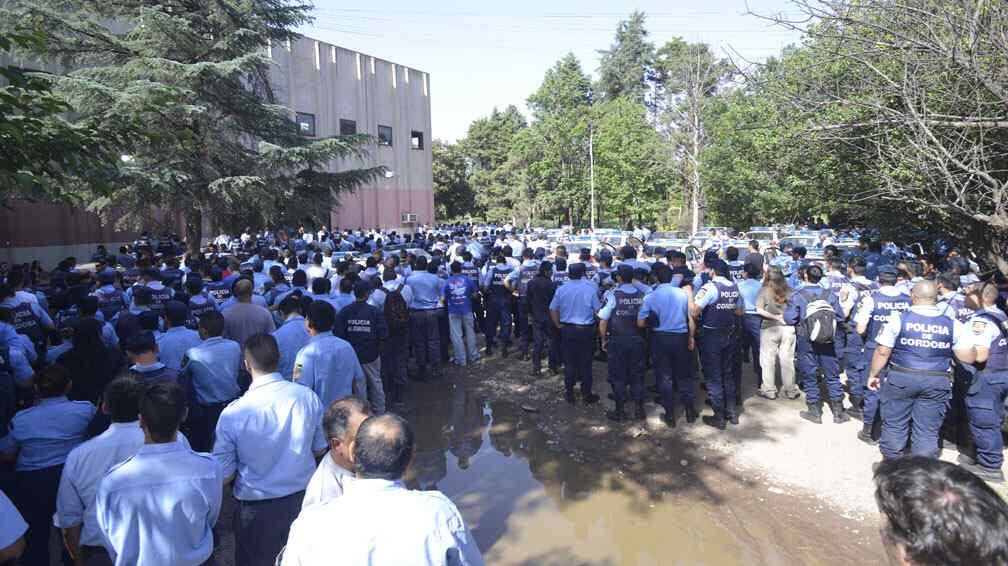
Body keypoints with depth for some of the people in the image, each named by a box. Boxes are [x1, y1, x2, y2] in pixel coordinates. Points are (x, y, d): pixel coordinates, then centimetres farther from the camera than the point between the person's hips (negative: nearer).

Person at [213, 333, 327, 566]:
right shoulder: (309, 397, -15)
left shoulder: (233, 414, -22)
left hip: (258, 510, -2)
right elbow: (320, 450, 0)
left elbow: (225, 476, -11)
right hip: (304, 500, 2)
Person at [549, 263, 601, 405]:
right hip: (586, 330, -2)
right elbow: (598, 310, -11)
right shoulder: (591, 288, -11)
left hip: (567, 329, 2)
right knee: (585, 364, 9)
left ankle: (569, 394, 21)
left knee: (569, 363, 12)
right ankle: (586, 395, 18)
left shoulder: (561, 289, -3)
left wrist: (558, 325, 10)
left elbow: (553, 309, 1)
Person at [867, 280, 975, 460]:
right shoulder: (953, 324, -2)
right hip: (937, 383, 2)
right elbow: (969, 358, 0)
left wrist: (873, 374, 5)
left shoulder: (899, 319, -9)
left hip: (901, 378, -2)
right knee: (928, 431, 10)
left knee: (894, 426, 11)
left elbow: (882, 352, -7)